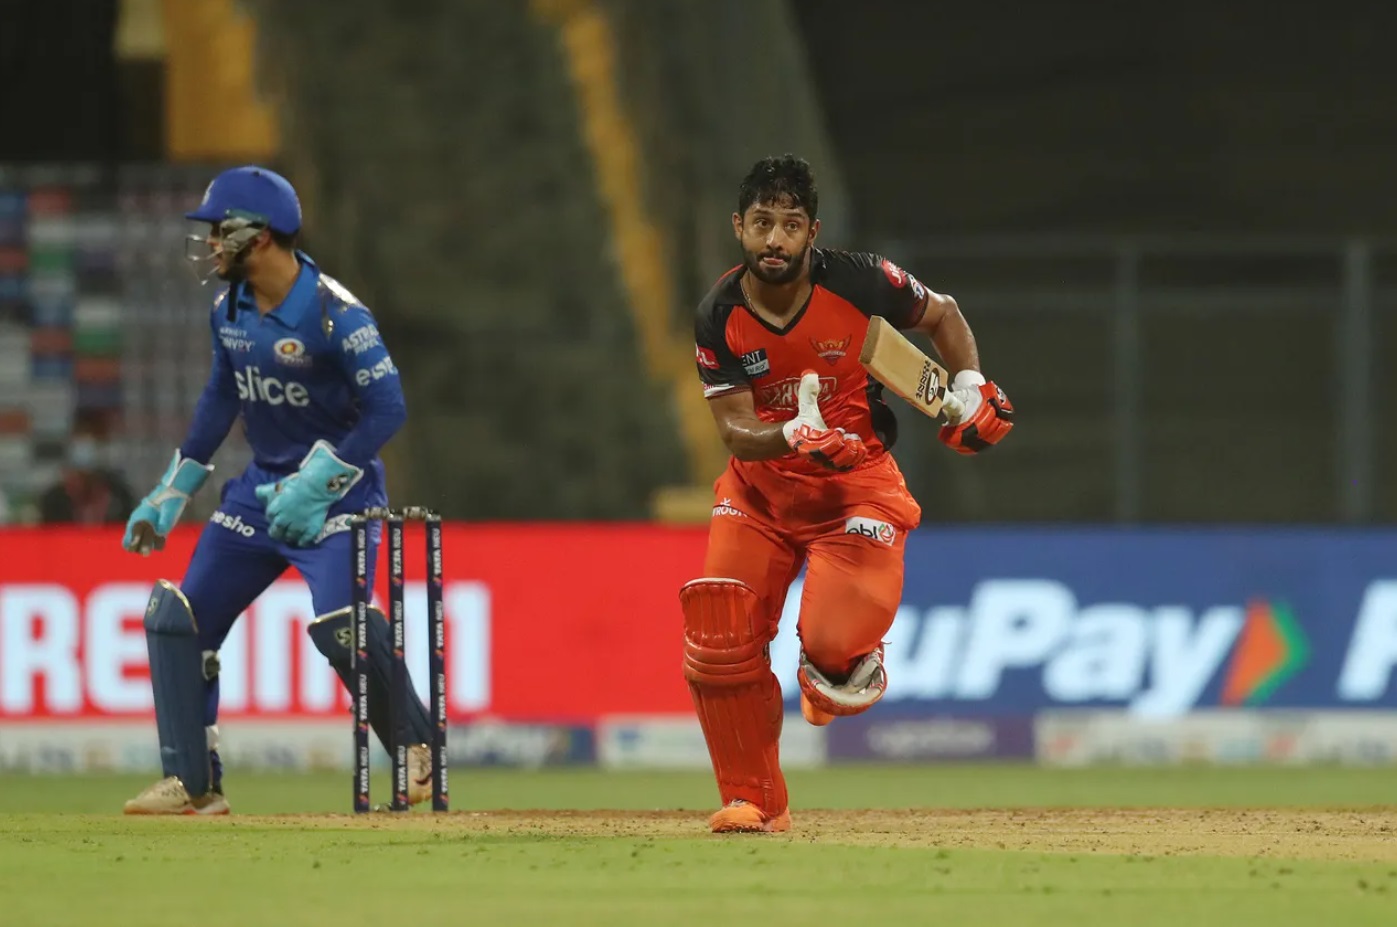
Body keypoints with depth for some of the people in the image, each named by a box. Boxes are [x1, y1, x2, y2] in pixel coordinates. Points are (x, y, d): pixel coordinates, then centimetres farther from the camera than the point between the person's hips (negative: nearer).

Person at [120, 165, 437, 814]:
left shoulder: (334, 314, -20)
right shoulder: (229, 309, 3)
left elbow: (386, 409, -22)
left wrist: (314, 483, -28)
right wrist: (172, 492, 16)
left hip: (336, 492, -8)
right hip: (261, 487, 8)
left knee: (339, 625, -26)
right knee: (174, 617, 2)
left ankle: (418, 750, -4)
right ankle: (192, 785, 8)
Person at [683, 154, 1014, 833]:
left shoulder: (860, 283, -15)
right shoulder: (720, 318, -12)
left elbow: (943, 316, 5)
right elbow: (736, 431, -15)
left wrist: (970, 390, -10)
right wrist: (793, 436, -36)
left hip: (857, 484, -2)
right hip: (759, 489, 2)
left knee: (834, 644, -21)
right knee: (718, 642, -11)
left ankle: (839, 669, 20)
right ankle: (753, 801, 5)